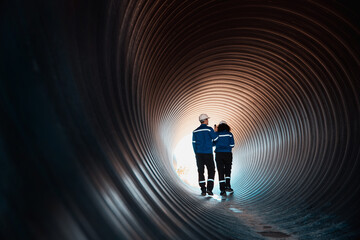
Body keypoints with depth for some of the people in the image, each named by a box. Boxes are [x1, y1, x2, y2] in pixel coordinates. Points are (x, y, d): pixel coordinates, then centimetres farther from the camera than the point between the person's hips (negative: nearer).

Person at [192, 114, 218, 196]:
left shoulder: (195, 131, 7)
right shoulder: (209, 129, -7)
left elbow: (194, 143, 7)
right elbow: (215, 138, 0)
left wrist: (196, 153, 14)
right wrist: (215, 131, 17)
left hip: (199, 154, 3)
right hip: (208, 153, -3)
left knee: (201, 172, 6)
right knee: (211, 171, 9)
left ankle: (203, 190, 5)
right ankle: (209, 188, 0)